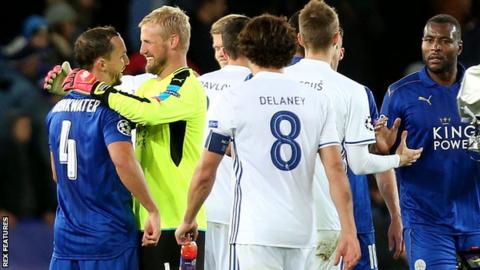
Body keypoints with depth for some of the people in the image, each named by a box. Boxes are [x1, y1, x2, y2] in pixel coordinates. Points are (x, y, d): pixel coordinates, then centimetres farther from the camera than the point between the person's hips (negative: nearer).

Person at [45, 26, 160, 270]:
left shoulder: (58, 110, 11)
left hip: (66, 238, 7)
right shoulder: (110, 109, -14)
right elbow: (123, 160, -28)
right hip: (109, 239, -7)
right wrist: (152, 210, -22)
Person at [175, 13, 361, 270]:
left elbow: (205, 172, 1)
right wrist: (349, 232, -1)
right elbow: (336, 169, 0)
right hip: (302, 234, 4)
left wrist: (188, 220, 15)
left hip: (255, 233, -4)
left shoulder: (233, 99, -2)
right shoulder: (316, 101, 8)